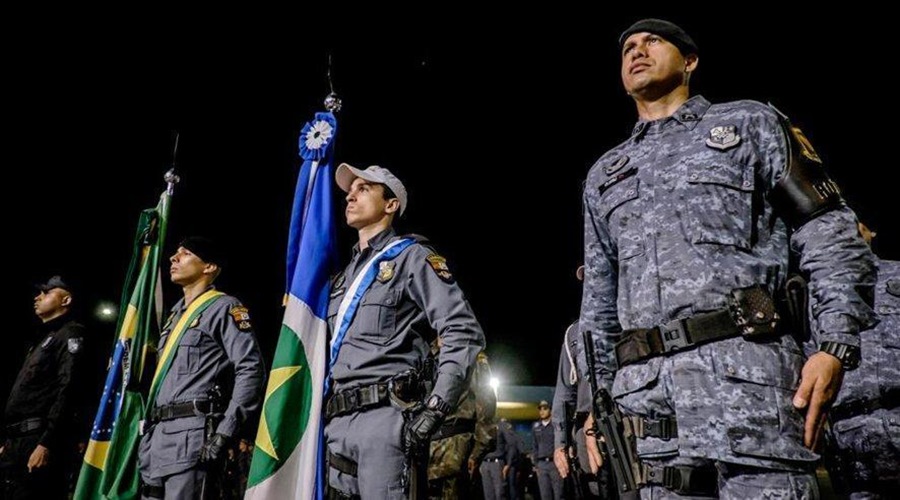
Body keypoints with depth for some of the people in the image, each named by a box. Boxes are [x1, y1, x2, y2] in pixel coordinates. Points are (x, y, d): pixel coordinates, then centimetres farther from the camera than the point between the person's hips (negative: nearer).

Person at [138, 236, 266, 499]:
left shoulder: (223, 308, -3)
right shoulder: (177, 312, 23)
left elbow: (251, 369, -14)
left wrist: (224, 432, -19)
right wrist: (149, 432, 19)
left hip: (191, 433, -9)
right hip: (158, 434, 9)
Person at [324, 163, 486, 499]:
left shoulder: (412, 258, 2)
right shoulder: (345, 276, 24)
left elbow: (464, 332, -9)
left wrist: (435, 408, -16)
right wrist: (327, 420, 18)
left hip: (385, 417, -7)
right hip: (337, 423, 8)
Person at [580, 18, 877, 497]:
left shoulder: (749, 124, 15)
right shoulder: (604, 174, 25)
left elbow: (831, 235, 6)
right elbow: (598, 297, 23)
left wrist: (835, 346, -8)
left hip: (745, 368, -3)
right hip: (644, 388, 4)